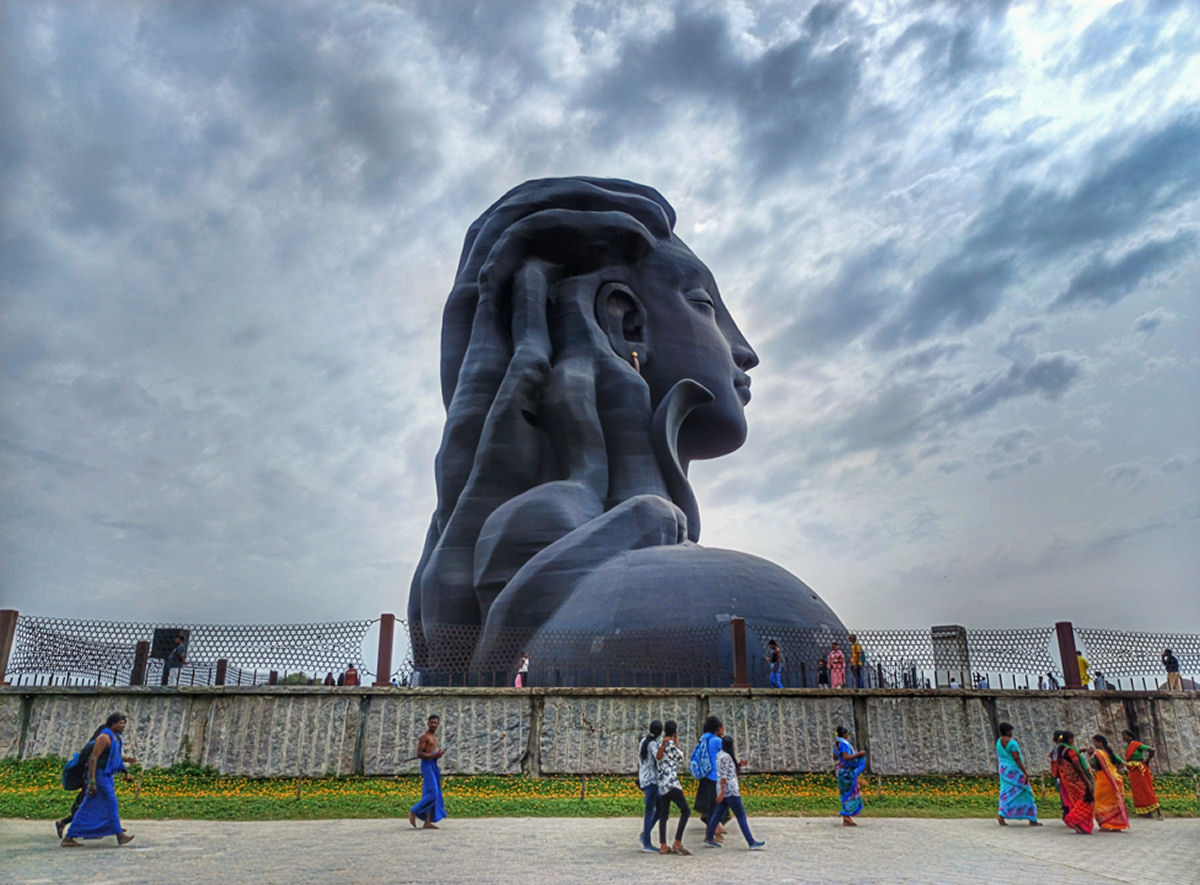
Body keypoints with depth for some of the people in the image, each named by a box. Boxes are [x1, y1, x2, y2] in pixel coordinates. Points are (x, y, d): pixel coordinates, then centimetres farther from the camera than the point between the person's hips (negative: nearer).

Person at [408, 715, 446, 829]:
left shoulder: (434, 737, 19)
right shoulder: (424, 737, -9)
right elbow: (419, 754, -16)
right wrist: (434, 755, -20)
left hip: (433, 765, 9)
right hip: (427, 765, -9)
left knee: (432, 795, 6)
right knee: (432, 794, -14)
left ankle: (427, 823, 7)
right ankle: (413, 812, -2)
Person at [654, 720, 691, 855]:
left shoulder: (660, 743, 13)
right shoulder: (671, 743, -8)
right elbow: (681, 758, 3)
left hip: (661, 784, 8)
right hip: (671, 783, -8)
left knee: (663, 815, 7)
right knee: (686, 811, -3)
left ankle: (663, 846, 4)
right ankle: (677, 844, -7)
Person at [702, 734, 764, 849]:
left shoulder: (720, 754, 13)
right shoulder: (725, 756, -16)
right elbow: (723, 775, -20)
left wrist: (739, 764, 7)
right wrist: (722, 793, -21)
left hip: (724, 790, 9)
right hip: (729, 790, -9)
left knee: (719, 812, 12)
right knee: (741, 815, -5)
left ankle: (709, 838, 16)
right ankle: (751, 842, -2)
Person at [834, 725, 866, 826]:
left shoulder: (837, 744, 12)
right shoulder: (844, 744, -17)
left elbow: (835, 758, 18)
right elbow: (846, 757, -27)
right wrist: (858, 754, -21)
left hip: (842, 771, 10)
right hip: (848, 772, -10)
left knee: (846, 795, 12)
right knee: (851, 794, -6)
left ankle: (846, 819, 14)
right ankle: (847, 819, -7)